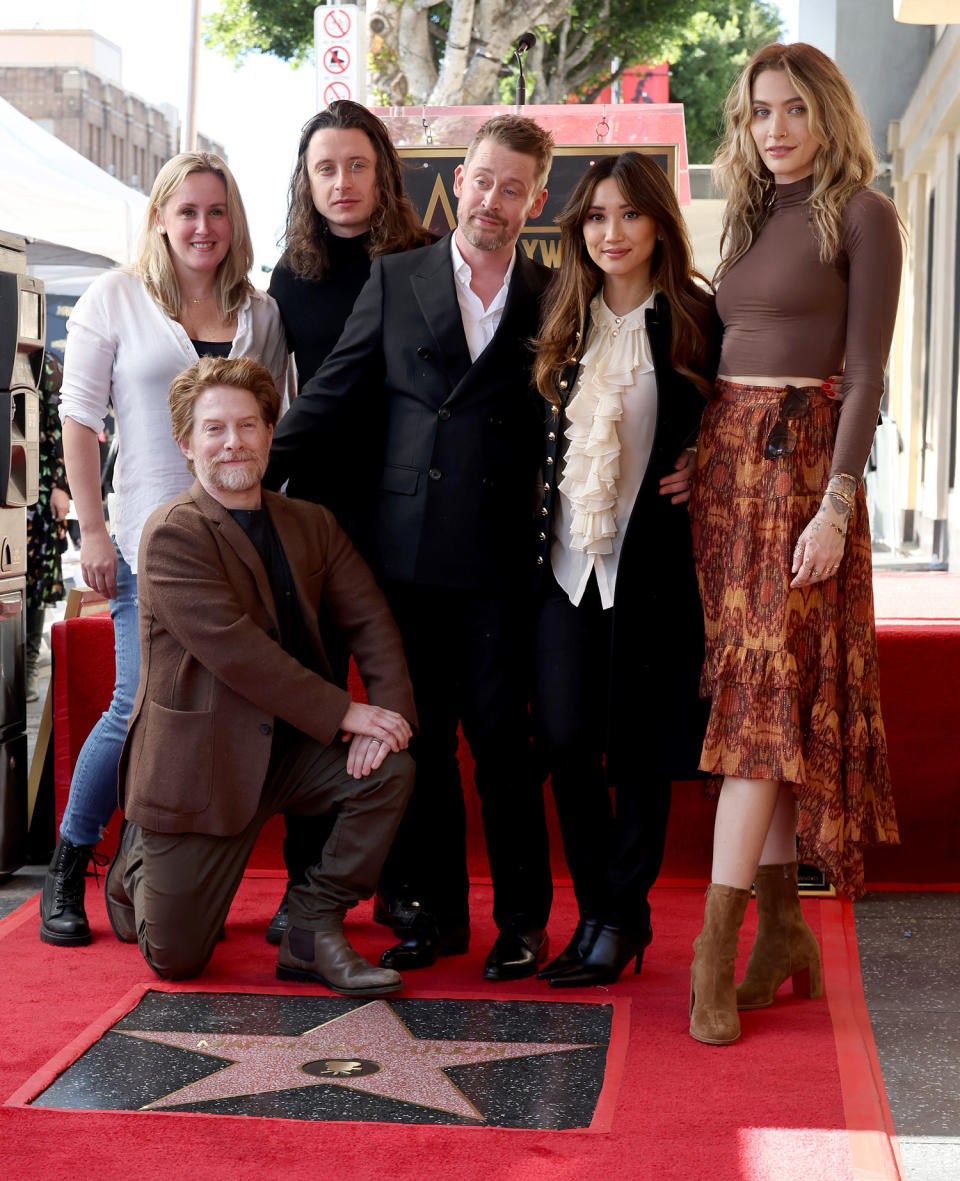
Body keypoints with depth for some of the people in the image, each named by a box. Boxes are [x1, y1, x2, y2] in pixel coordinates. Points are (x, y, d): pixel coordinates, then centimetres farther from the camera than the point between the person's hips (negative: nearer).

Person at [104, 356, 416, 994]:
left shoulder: (312, 524, 7)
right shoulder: (173, 534, -14)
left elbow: (371, 619, 0)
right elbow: (235, 651, -23)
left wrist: (390, 712, -19)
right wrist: (344, 713, -24)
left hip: (290, 749, 5)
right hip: (200, 761, -5)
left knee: (391, 770, -22)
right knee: (176, 959, -1)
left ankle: (313, 932, -7)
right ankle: (138, 866, 35)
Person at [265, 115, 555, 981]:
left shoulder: (551, 297, 6)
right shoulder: (397, 277, 8)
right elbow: (331, 392, 7)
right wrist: (259, 475, 2)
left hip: (498, 554, -1)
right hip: (404, 545, 1)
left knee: (502, 736, 1)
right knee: (417, 736, 7)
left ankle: (524, 918, 13)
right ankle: (431, 910, 18)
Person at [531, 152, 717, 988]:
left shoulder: (701, 321, -2)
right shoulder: (564, 325, 10)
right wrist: (538, 535, 8)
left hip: (655, 565, -3)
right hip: (569, 564, 3)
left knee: (642, 746, 3)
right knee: (565, 741, 0)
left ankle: (620, 914, 16)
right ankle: (602, 908, 16)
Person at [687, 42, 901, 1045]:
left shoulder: (861, 216, -4)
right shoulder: (747, 216, 16)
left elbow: (866, 374, -10)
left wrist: (837, 504, -18)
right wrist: (698, 462, 6)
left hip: (799, 461, -7)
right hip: (721, 458, 7)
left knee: (766, 693, -9)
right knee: (754, 693, 6)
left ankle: (716, 950, -9)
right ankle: (782, 925, 13)